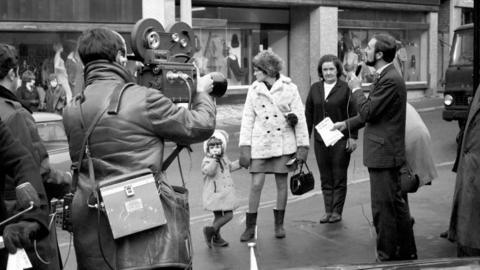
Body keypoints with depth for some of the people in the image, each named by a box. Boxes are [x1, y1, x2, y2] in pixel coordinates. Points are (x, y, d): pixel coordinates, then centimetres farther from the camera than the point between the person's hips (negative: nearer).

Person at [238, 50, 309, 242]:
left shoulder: (289, 88, -2)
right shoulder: (254, 90, 4)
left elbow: (300, 118, -1)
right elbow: (248, 119, 5)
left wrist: (302, 146, -4)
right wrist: (244, 147, -1)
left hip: (283, 144, -1)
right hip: (260, 143, 1)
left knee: (282, 183, 7)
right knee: (256, 184, -3)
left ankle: (279, 224, 20)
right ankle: (250, 227, 6)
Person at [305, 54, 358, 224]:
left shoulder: (345, 88, -3)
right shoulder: (315, 88, 8)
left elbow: (353, 114, -4)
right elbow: (308, 113, 11)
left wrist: (353, 137, -8)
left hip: (340, 140, -4)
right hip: (320, 140, 4)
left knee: (339, 178, 3)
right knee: (325, 178, 8)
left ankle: (337, 211, 11)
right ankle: (328, 211, 15)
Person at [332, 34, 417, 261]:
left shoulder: (390, 80, -20)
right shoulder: (385, 77, 13)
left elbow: (368, 112, -21)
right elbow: (372, 113, 20)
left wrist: (356, 89, -7)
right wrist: (347, 124, 18)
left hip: (384, 153, -11)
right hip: (384, 151, 11)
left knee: (383, 208, -1)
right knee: (396, 204, 18)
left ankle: (387, 255, 10)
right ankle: (406, 251, 29)